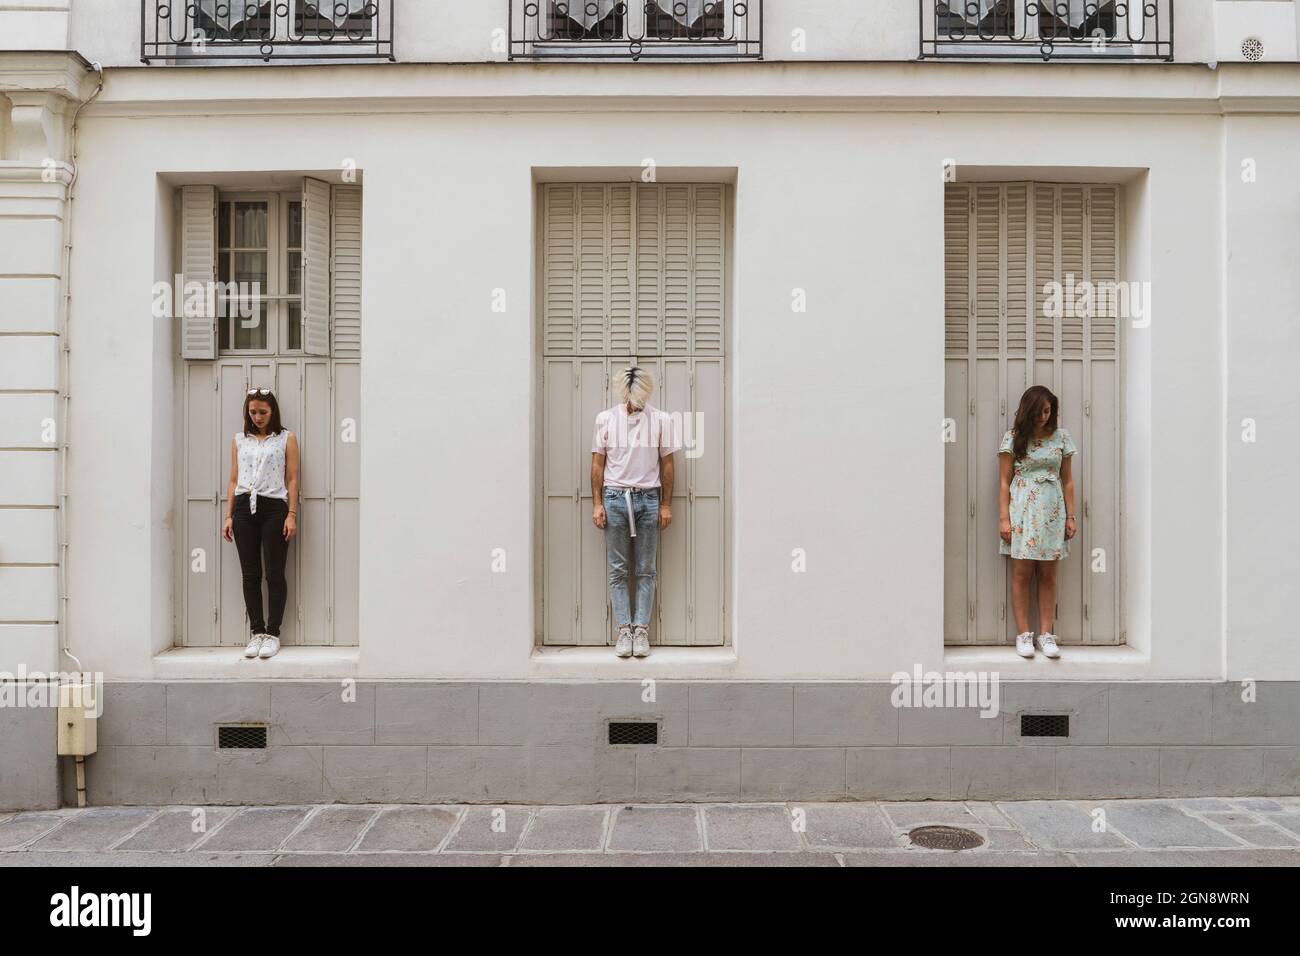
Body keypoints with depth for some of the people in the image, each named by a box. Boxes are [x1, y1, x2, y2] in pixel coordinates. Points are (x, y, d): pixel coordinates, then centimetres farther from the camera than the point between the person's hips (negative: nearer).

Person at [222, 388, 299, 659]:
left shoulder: (286, 439, 4)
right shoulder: (239, 440, 13)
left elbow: (292, 479, 1)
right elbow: (233, 480, 13)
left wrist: (292, 515, -7)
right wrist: (229, 516, 6)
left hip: (274, 507, -3)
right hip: (244, 507, 3)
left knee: (274, 574, -1)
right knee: (250, 575, 5)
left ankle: (273, 634, 6)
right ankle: (257, 632, 12)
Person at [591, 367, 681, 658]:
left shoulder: (660, 420, 2)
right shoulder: (605, 419, 2)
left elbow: (667, 465, 6)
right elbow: (598, 464, 6)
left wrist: (666, 505, 3)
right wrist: (597, 503, 1)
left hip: (648, 499, 0)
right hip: (615, 497, 0)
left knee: (645, 571, 3)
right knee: (617, 571, 2)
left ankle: (641, 630, 8)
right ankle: (624, 630, 7)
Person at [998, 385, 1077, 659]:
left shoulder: (1061, 437, 7)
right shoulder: (1013, 438, 0)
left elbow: (1067, 480, 10)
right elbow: (1004, 481, -1)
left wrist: (1070, 516, 5)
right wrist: (1004, 519, -7)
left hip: (1052, 511, 2)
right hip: (1022, 511, -2)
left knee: (1048, 575, 5)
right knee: (1022, 573, 0)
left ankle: (1046, 633, 10)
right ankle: (1023, 634, 6)